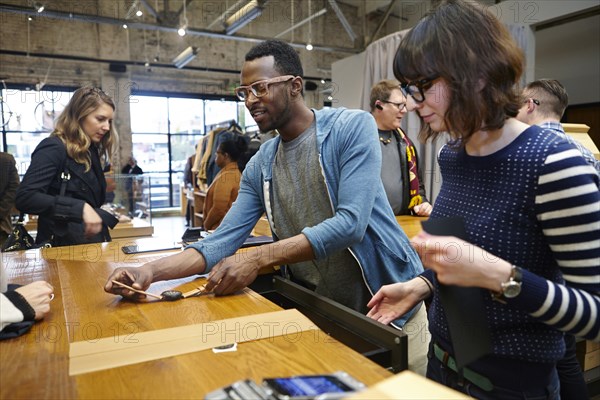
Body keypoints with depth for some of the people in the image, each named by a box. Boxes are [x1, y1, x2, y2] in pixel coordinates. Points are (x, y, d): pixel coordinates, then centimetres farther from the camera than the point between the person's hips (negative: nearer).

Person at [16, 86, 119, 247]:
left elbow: (92, 203, 10)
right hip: (64, 247, -8)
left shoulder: (89, 151, 9)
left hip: (93, 244, 8)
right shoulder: (53, 148, -14)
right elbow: (25, 198, -26)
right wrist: (80, 208, -32)